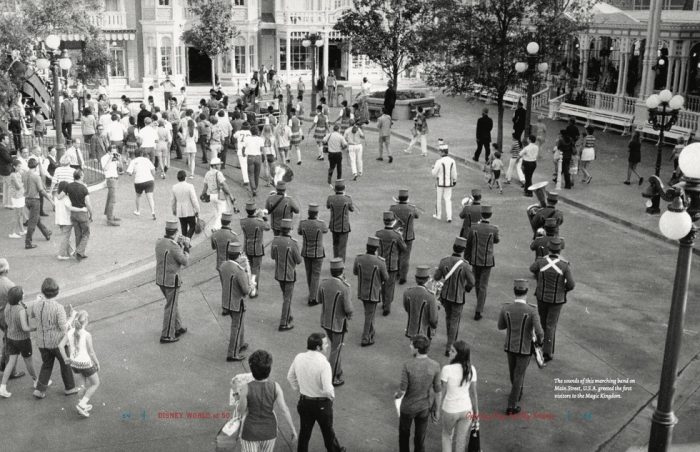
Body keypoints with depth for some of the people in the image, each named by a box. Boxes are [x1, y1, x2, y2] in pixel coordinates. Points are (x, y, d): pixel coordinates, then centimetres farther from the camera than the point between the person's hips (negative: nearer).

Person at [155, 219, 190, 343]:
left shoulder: (159, 242, -1)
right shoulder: (174, 247, -25)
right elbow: (184, 262, -14)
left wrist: (178, 244, 15)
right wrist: (186, 249, 0)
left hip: (160, 279, 8)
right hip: (172, 281, -8)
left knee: (173, 304, 24)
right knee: (170, 308, 4)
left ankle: (177, 328, 35)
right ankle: (166, 336, 11)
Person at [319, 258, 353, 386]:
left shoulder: (323, 283, -10)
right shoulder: (344, 288, -27)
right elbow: (348, 309, -22)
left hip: (325, 320, 6)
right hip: (338, 323, -6)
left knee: (335, 345, 26)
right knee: (336, 350, 10)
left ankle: (338, 372, 39)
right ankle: (331, 379, 19)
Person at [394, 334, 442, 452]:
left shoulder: (407, 366, -30)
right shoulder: (435, 366, -22)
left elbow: (402, 391, -22)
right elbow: (438, 390, -12)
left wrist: (397, 395, 4)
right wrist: (437, 409, 4)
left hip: (408, 406, -2)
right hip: (424, 407, 2)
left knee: (404, 432, 27)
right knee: (419, 438, 21)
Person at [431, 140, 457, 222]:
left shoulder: (439, 161, -20)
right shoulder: (452, 161, -6)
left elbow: (434, 174, -12)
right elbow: (454, 173, 0)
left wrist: (433, 168, 9)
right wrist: (454, 181, 16)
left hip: (440, 183, -3)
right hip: (449, 183, 3)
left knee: (439, 199, 14)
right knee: (448, 200, 10)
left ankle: (438, 215, 28)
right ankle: (449, 217, 1)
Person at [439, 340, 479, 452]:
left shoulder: (447, 369, -21)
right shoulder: (471, 369, -8)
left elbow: (442, 392, -14)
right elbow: (473, 393, -1)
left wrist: (439, 408, 1)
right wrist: (476, 412, 9)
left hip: (449, 410, -3)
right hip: (466, 410, 3)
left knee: (447, 435, 25)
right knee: (461, 441, 17)